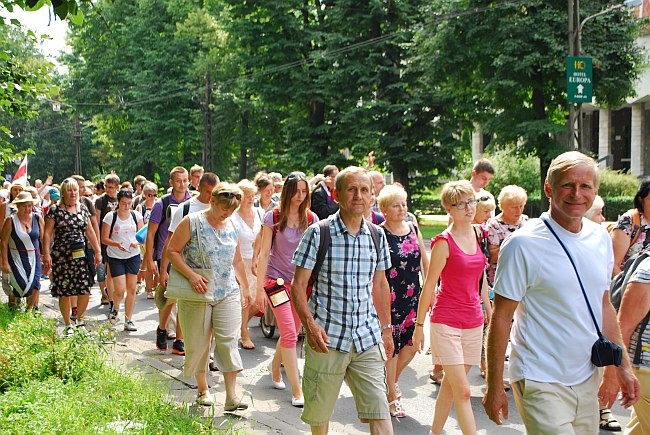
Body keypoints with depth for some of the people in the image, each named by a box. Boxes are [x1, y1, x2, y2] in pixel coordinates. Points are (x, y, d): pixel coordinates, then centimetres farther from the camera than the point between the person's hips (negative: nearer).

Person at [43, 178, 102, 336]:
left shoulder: (83, 208, 11)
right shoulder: (55, 210, -2)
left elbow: (89, 232, 17)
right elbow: (47, 233, -4)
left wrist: (97, 251, 15)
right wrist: (46, 254, -12)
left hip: (80, 255, 3)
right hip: (61, 256, -3)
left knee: (85, 290, -2)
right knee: (64, 292, 0)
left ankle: (80, 320, 21)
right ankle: (68, 325, 14)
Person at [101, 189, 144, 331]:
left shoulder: (136, 215, 3)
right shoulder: (110, 216, -5)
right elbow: (104, 239, -4)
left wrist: (136, 242, -15)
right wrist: (117, 244, -22)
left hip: (133, 255, 3)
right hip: (115, 257, -2)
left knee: (131, 289, 2)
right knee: (120, 290, -10)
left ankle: (128, 320, 12)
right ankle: (115, 308, 24)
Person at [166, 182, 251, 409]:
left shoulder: (231, 227, 9)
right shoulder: (192, 222, -6)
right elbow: (172, 251, -8)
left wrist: (245, 287, 22)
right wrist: (192, 276, -18)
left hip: (228, 294, 3)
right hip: (196, 295, -3)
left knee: (228, 342, -6)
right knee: (198, 343, 6)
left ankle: (231, 396, -6)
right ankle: (203, 389, 25)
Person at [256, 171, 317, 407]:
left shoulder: (311, 219, 2)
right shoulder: (273, 217, -6)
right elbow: (264, 253, -4)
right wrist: (260, 288, -6)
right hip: (277, 278, -3)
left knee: (291, 333, 12)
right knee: (289, 334, -11)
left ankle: (275, 369, 39)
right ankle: (297, 390, -8)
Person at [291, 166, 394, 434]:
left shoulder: (377, 236, 7)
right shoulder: (318, 234, -6)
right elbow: (298, 285, -6)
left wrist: (386, 329, 19)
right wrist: (310, 324, -20)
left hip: (368, 337, 3)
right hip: (327, 336, -3)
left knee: (379, 410, -4)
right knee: (319, 412, 9)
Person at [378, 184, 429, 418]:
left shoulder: (413, 229, 7)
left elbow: (426, 263, 14)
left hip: (413, 296, 5)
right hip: (389, 298, -5)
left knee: (412, 343, 4)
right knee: (392, 346, 2)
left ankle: (392, 380, 32)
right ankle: (392, 397, 19)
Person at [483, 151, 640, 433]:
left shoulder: (601, 239, 6)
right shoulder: (523, 244, -14)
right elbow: (500, 317, -11)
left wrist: (623, 367, 15)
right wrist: (494, 387, -11)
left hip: (587, 379, 7)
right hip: (541, 383, -6)